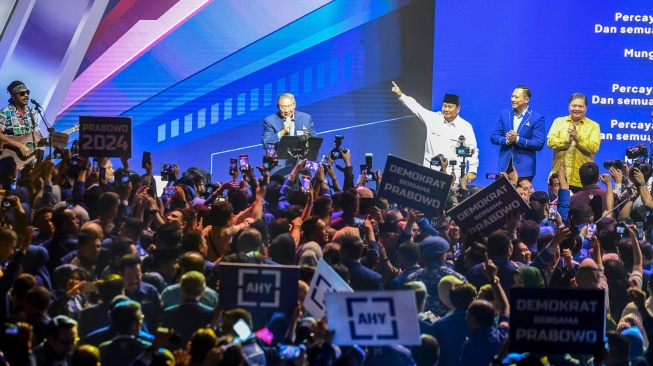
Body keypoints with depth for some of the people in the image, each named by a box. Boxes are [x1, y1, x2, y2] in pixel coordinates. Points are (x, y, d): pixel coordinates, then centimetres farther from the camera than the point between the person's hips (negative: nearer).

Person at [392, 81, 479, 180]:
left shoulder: (465, 127, -1)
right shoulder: (433, 119, 6)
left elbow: (472, 150, -1)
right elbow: (416, 107, 9)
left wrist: (472, 171, -8)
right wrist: (400, 95, 3)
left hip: (453, 172, -2)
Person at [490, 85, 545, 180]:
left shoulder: (537, 118, -3)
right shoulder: (504, 114, 9)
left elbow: (539, 144, -9)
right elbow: (493, 137, 7)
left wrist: (517, 139, -18)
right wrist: (507, 140, -13)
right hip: (505, 166, 3)